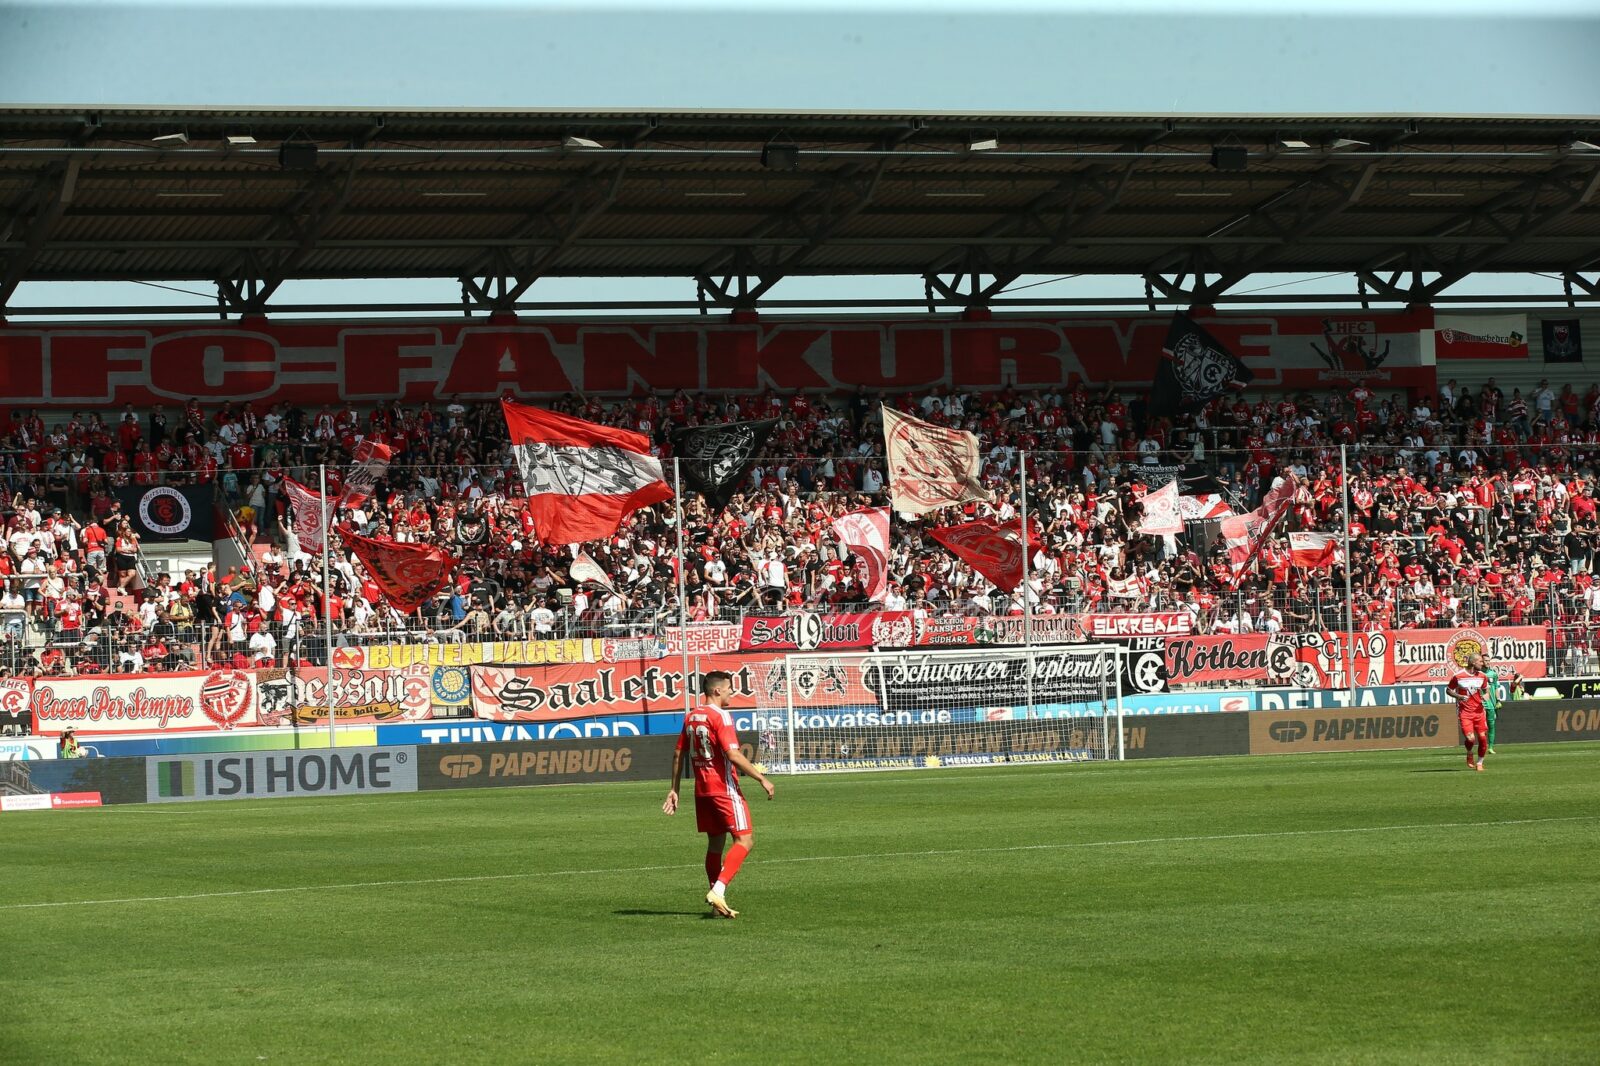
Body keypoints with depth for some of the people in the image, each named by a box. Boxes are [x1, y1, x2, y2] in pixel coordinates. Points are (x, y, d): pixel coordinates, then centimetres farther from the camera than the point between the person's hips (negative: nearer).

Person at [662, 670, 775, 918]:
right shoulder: (720, 716, -13)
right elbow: (733, 754, -21)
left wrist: (673, 789, 22)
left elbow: (678, 754, 16)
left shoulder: (690, 717, 12)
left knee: (715, 842, 14)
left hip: (702, 790, 8)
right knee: (745, 839, -5)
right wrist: (762, 778, -17)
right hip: (724, 787, -8)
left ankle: (718, 903, 14)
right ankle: (718, 891, -19)